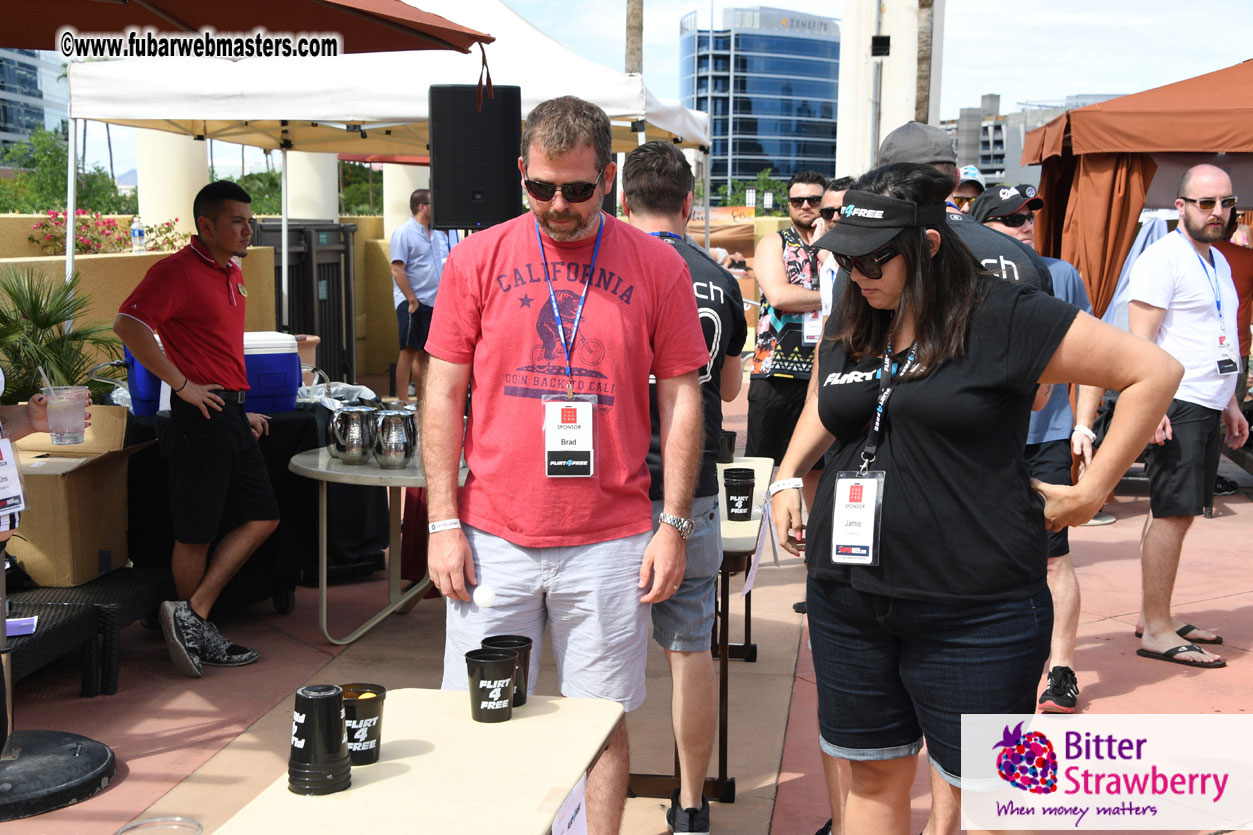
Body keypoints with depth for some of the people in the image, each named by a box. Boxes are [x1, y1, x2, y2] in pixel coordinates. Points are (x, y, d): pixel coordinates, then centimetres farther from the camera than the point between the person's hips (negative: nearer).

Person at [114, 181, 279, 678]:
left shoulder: (233, 273, 17)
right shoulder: (178, 270, -12)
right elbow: (128, 324, -24)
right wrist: (182, 384, -22)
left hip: (231, 414, 9)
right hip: (200, 414, -9)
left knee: (262, 516, 7)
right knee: (196, 534, 1)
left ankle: (191, 615, 9)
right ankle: (198, 634, 14)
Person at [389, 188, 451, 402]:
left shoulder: (438, 234, 16)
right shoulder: (403, 233, -7)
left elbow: (448, 267, 22)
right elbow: (397, 270, -13)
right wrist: (412, 301, -17)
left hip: (435, 304, 7)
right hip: (412, 304, -7)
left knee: (424, 354, 11)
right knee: (409, 351, -7)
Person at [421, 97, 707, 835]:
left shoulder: (658, 266, 1)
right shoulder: (479, 259, 2)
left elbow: (681, 398, 3)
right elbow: (444, 395, 3)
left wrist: (673, 525, -1)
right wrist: (444, 524, -1)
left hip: (611, 544, -1)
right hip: (492, 538, 1)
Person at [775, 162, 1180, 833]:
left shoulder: (1005, 319, -10)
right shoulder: (848, 329, 9)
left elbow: (1155, 372, -7)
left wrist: (1090, 492, -6)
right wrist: (787, 477, 15)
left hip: (974, 613, -5)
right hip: (848, 594, 5)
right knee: (872, 780, 13)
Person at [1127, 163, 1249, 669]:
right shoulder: (1162, 260, -10)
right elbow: (1139, 342, -15)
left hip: (1206, 408, 9)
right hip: (1175, 407, -9)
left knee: (1177, 514, 11)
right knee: (1172, 515, -8)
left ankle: (1156, 617, 19)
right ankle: (1156, 632, -3)